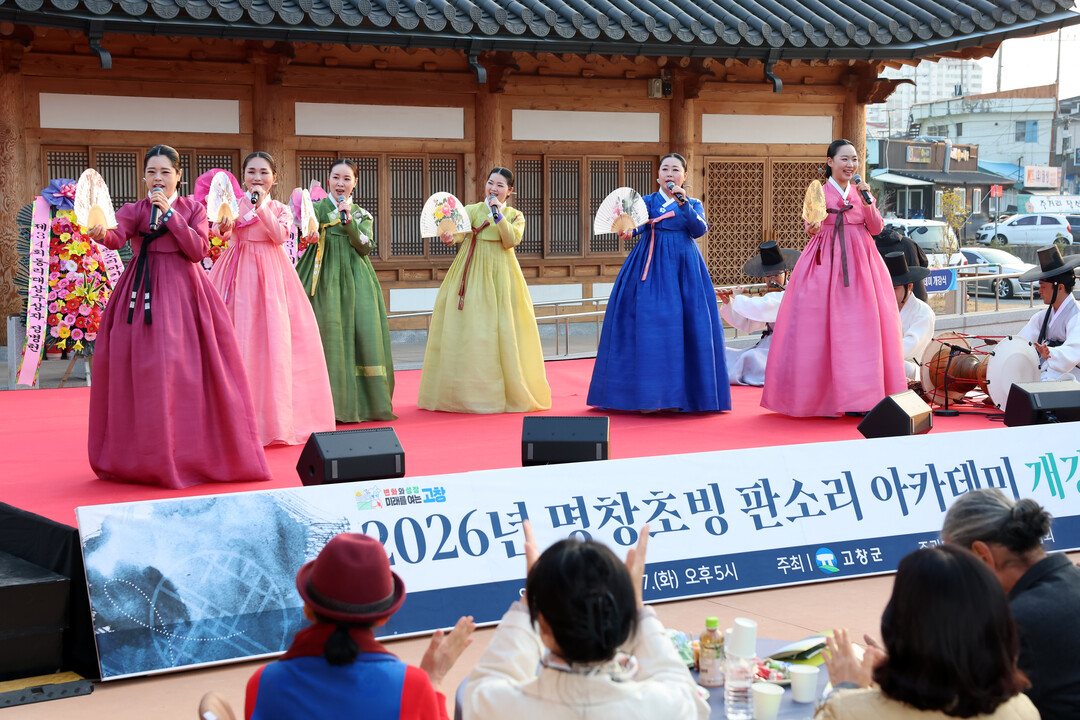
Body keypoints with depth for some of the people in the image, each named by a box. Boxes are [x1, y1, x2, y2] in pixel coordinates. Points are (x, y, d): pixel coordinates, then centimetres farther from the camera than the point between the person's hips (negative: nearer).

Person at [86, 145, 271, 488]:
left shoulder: (193, 209, 9)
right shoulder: (134, 210, 6)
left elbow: (198, 250, -6)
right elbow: (116, 237, -15)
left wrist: (168, 212, -10)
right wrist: (101, 234, -39)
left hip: (183, 291, 0)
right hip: (144, 293, 0)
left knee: (187, 369, -5)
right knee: (143, 369, -5)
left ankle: (191, 453, 6)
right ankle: (144, 457, 4)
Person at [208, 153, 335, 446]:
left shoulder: (281, 210, 12)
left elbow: (279, 235, -8)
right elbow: (221, 231, -9)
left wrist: (261, 205, -12)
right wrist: (223, 227, -31)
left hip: (271, 275, 1)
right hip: (239, 273, -1)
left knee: (275, 339, -5)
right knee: (238, 337, -6)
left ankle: (276, 417, 2)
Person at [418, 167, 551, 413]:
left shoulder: (515, 215, 9)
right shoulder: (472, 210, 7)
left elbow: (511, 240, -9)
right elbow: (460, 232, -10)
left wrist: (498, 214, -16)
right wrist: (450, 237, -31)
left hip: (500, 274, 0)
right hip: (471, 273, 0)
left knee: (502, 330, -3)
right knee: (467, 330, -3)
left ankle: (511, 392, 6)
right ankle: (468, 391, 4)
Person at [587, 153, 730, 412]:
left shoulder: (693, 204, 13)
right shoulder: (646, 202, 12)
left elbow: (700, 229, -6)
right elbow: (636, 224, -8)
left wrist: (683, 203, -18)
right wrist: (628, 232, -30)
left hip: (683, 268, 0)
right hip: (650, 268, 0)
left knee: (685, 328, -7)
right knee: (647, 327, -9)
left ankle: (680, 395, -1)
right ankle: (647, 396, -6)